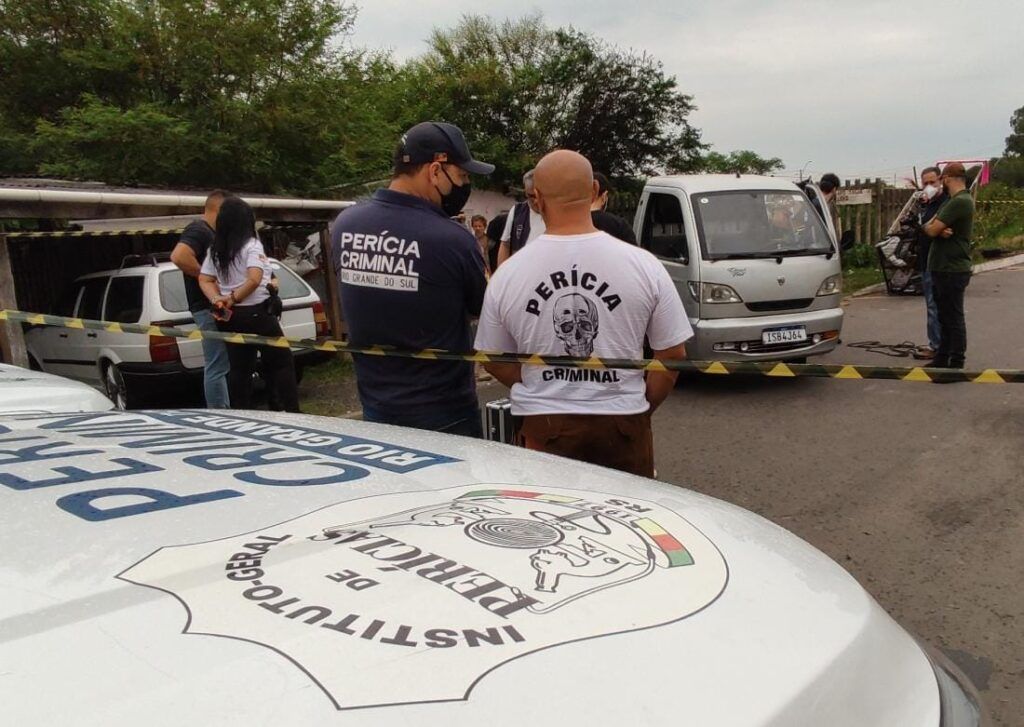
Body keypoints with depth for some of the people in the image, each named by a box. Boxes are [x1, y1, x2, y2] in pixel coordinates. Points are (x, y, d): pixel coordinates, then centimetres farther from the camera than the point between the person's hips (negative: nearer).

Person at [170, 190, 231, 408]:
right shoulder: (199, 230, -12)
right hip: (209, 308, -11)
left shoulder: (207, 232, 19)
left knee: (220, 366, 15)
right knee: (217, 368, -8)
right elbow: (179, 256, -29)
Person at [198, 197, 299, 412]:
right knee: (281, 363, 3)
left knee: (239, 368, 10)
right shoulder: (251, 245, -13)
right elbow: (254, 279, -25)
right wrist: (233, 298, -14)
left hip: (230, 317, 6)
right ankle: (291, 411, 2)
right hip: (256, 314, -6)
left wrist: (218, 300, -8)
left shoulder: (215, 250, 8)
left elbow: (205, 280, 5)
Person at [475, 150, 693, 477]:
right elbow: (673, 353, -1)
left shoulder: (508, 274, -6)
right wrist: (643, 407, 13)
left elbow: (494, 361, 3)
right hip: (623, 421, 0)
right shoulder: (643, 265, -7)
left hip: (543, 425, 0)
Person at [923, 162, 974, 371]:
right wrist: (939, 230, -14)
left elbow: (931, 229, -21)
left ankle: (956, 363, 2)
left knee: (954, 318, -4)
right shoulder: (953, 201, 16)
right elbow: (930, 226, 8)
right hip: (943, 268, 10)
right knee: (945, 316, 16)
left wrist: (933, 227, 1)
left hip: (952, 270, -10)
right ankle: (942, 359, 25)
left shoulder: (959, 202, -18)